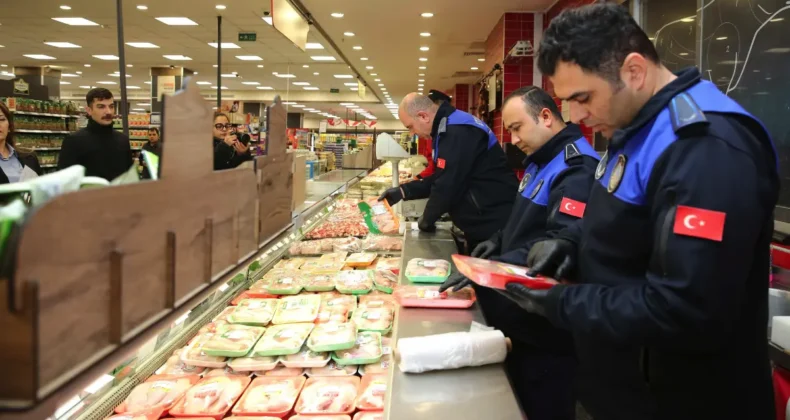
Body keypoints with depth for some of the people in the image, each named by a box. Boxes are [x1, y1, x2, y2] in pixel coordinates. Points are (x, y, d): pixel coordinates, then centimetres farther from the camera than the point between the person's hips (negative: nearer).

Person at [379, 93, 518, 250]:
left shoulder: (457, 132, -22)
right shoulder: (450, 127, 12)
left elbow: (448, 185, -23)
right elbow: (440, 178, 17)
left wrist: (427, 219, -8)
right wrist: (403, 191, 9)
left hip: (495, 223, -10)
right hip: (484, 222, 10)